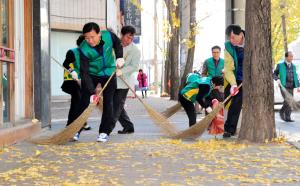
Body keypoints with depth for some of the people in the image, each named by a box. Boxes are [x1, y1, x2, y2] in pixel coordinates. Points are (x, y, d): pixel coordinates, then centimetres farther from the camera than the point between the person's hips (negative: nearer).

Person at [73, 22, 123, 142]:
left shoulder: (109, 36, -22)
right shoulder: (84, 49, -28)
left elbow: (118, 44, 5)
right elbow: (84, 73, -29)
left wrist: (119, 57, -9)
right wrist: (92, 92, -35)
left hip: (109, 73, 2)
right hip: (91, 75, -2)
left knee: (108, 102, -2)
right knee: (84, 101, -4)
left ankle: (104, 132, 4)